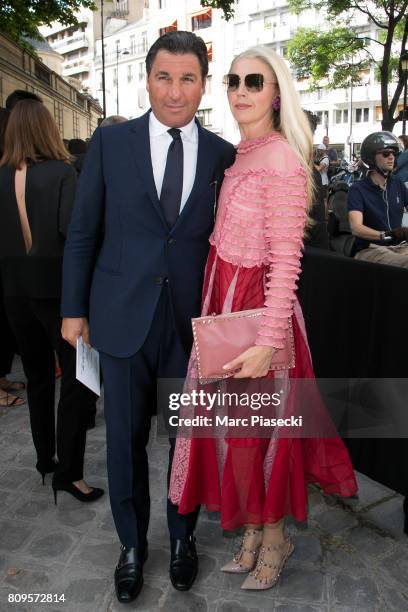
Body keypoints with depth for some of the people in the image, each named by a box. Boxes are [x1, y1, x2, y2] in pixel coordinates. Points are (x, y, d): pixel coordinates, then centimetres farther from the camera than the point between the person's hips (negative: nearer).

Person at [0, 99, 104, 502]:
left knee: (37, 377, 18)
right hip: (56, 288, -5)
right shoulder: (61, 172, -11)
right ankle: (68, 471, 7)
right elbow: (71, 227, -21)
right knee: (76, 377, 5)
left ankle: (45, 459, 30)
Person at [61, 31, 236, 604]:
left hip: (194, 320, 1)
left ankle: (182, 535, 40)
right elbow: (82, 232, 3)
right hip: (123, 316, 0)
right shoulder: (110, 142, 0)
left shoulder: (224, 155, 1)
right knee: (125, 439, 12)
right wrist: (75, 309, 1)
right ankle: (132, 544, 36)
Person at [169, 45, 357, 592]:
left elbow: (285, 261, -21)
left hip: (258, 309, -8)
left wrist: (269, 341, -24)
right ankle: (254, 530, 37)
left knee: (258, 427, 7)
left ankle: (274, 537, 32)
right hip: (228, 302, 8)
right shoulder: (242, 156, 11)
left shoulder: (282, 160, -16)